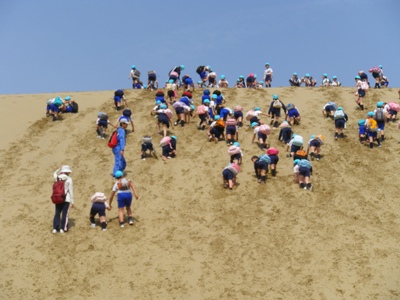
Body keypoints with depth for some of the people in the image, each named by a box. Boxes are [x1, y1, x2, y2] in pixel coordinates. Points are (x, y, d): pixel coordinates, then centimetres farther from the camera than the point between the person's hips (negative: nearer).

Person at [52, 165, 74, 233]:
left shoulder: (57, 178, 4)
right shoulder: (69, 179, -7)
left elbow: (54, 174, 32)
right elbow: (71, 191, -7)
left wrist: (60, 169, 22)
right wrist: (72, 201, -2)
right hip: (66, 199, -4)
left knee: (57, 213, 11)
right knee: (65, 214, 1)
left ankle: (55, 228, 7)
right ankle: (63, 228, -1)